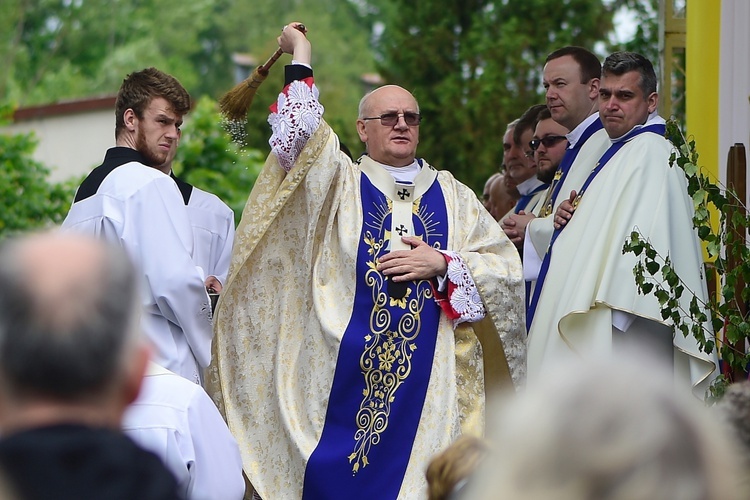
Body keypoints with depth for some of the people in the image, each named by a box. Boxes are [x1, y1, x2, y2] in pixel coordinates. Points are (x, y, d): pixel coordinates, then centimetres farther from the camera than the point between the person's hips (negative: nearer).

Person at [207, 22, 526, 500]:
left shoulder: (453, 196, 13)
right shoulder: (340, 184, 7)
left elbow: (508, 270, 7)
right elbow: (296, 136, -11)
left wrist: (443, 263, -7)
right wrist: (301, 59, -5)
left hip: (432, 380, 2)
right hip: (349, 376, -1)